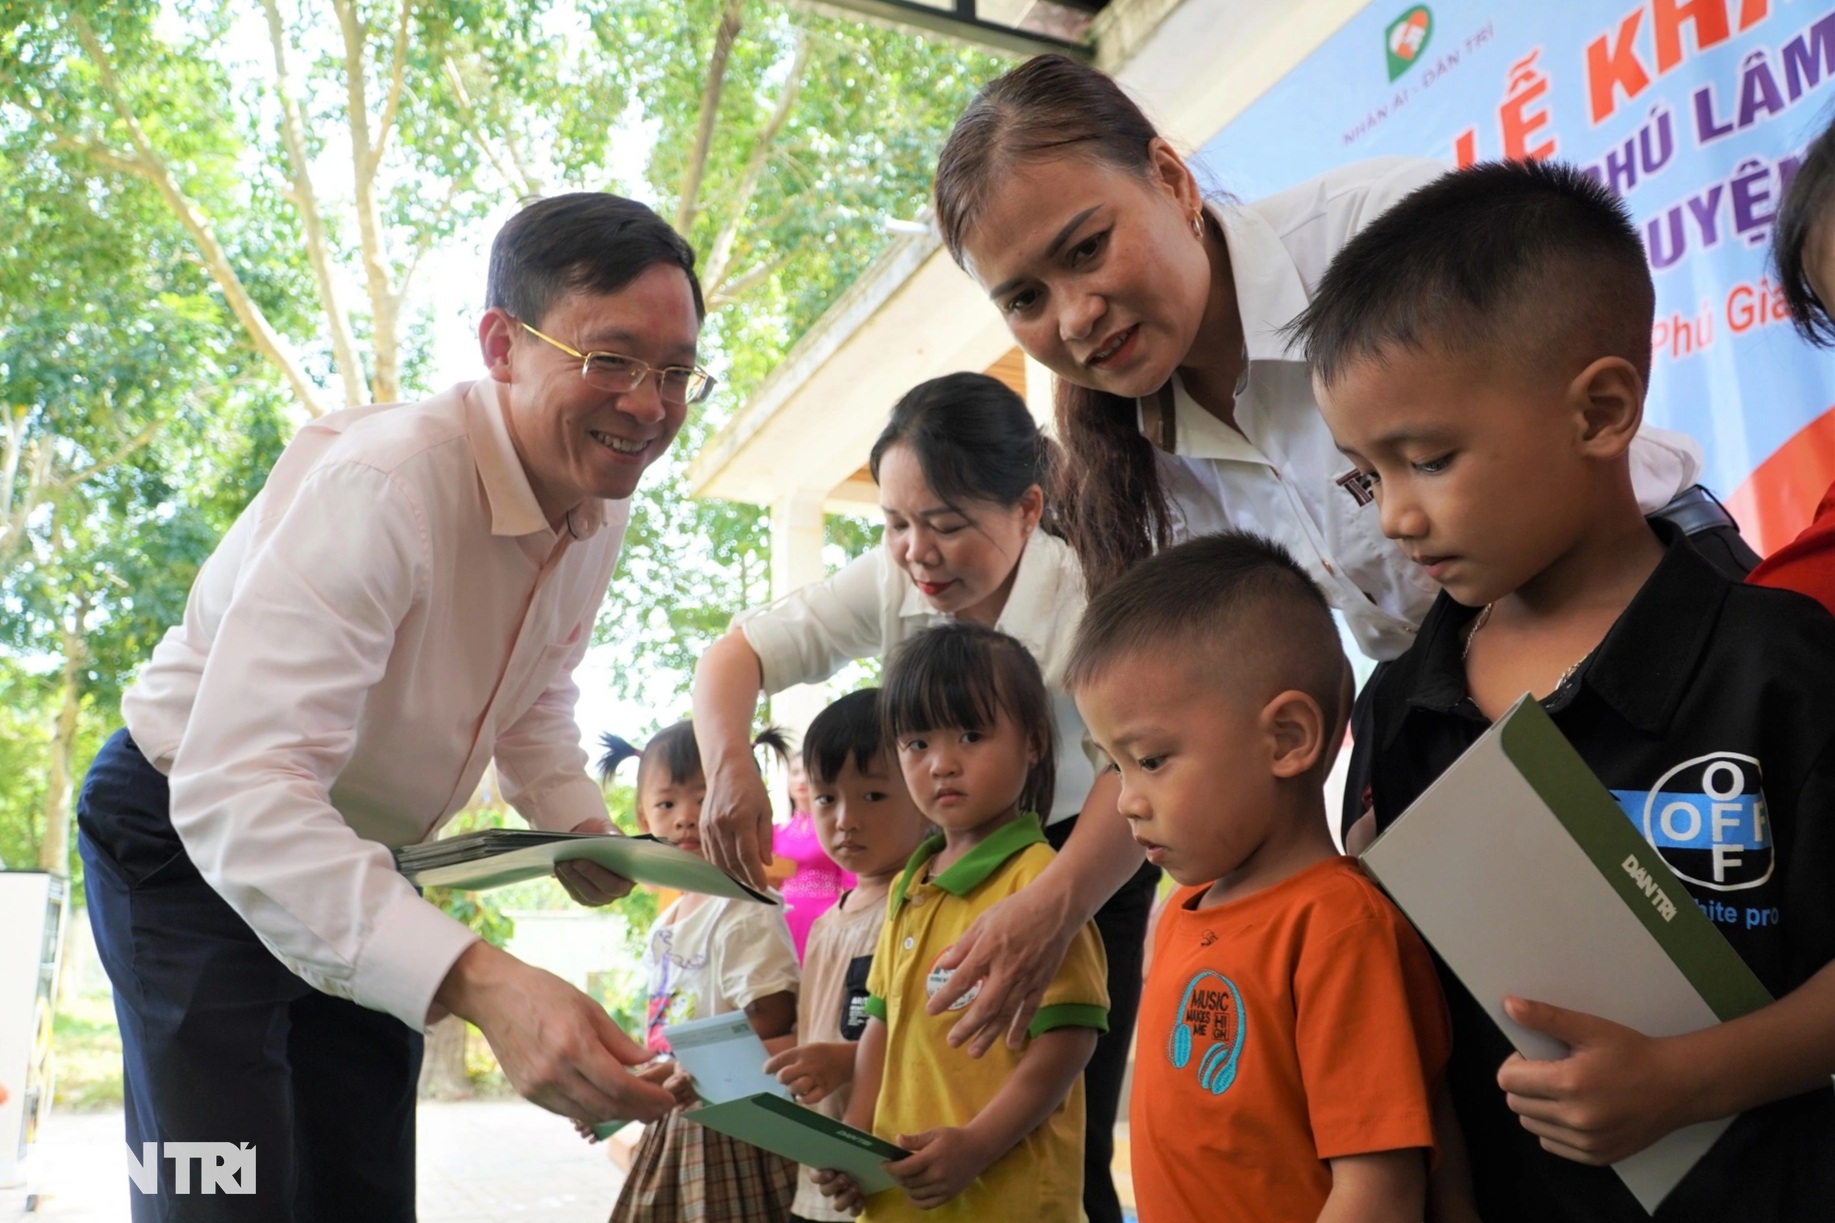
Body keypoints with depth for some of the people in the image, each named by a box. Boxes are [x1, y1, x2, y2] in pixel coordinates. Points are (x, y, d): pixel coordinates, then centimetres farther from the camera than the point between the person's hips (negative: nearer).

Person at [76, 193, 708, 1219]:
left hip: (355, 862, 7)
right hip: (193, 837, -7)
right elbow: (235, 789, -43)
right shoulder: (384, 486, -34)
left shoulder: (604, 499, -7)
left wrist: (579, 823, -8)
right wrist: (479, 983, -53)